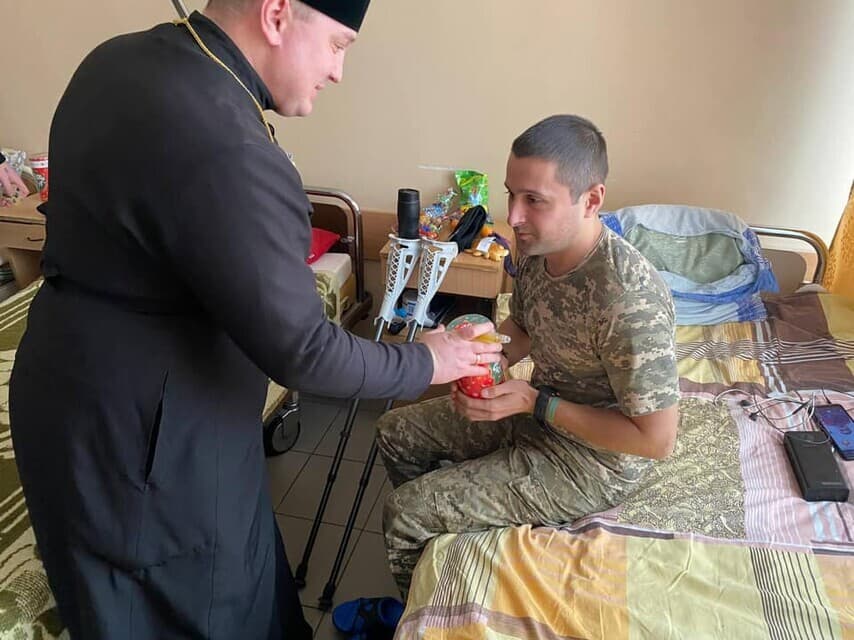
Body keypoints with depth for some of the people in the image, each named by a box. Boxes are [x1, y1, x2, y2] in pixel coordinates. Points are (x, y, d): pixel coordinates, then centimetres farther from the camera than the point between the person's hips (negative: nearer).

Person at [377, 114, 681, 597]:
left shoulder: (630, 299, -34)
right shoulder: (539, 248, -9)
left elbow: (657, 439, -27)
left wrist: (536, 404, -27)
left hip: (594, 458, -8)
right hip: (537, 411, 8)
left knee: (405, 515, -9)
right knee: (396, 433, 13)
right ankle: (445, 521, 36)